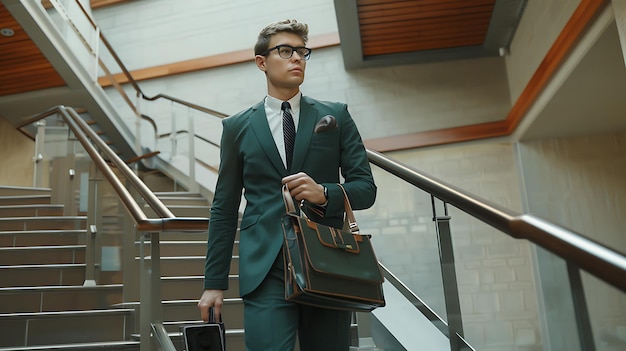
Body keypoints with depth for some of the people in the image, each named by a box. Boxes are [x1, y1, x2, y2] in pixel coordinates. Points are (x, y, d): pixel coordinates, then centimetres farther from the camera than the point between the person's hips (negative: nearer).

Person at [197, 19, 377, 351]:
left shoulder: (336, 116, 8)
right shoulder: (237, 127, 8)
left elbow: (366, 188, 6)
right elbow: (224, 209, 9)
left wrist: (325, 193, -15)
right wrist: (214, 283, 7)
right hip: (265, 270, -1)